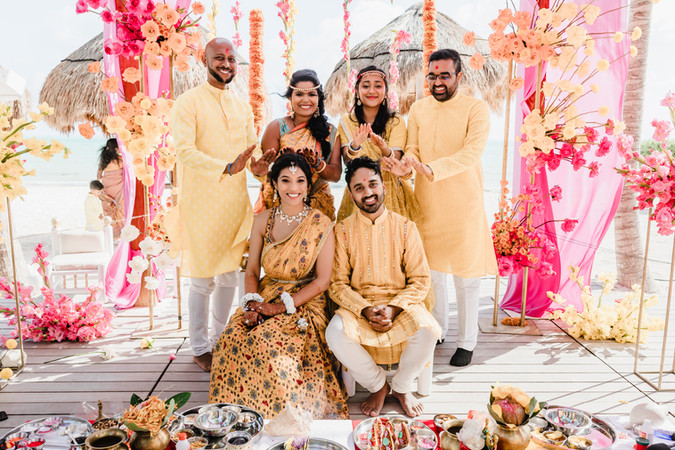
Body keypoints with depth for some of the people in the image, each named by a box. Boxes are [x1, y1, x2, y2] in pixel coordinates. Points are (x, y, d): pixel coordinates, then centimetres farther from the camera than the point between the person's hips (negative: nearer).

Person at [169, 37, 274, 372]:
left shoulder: (242, 106, 15)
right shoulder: (188, 102, -4)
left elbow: (252, 148, 14)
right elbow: (185, 150, -17)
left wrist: (258, 164, -11)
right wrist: (227, 168, -30)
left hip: (235, 201, 6)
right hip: (201, 202, -5)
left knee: (230, 275, 12)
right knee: (203, 279, 1)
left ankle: (221, 339, 29)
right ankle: (200, 348, 18)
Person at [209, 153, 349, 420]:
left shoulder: (321, 224, -7)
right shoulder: (263, 220, 5)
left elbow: (322, 280, -9)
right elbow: (252, 270, 8)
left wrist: (281, 307, -16)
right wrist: (251, 304, -11)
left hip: (304, 303, -4)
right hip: (266, 296, 4)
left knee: (268, 343, -29)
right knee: (231, 339, -21)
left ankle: (281, 416, -5)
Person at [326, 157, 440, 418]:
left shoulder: (405, 227, 3)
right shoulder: (343, 231, 3)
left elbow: (421, 281, 1)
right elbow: (338, 284, 0)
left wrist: (393, 308, -16)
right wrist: (365, 309, -17)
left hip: (402, 305, 0)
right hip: (357, 306, 0)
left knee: (428, 331, -30)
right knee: (335, 333, -30)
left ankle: (401, 386, 3)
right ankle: (377, 385, 0)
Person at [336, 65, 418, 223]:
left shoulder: (396, 121, -3)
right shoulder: (346, 121, 0)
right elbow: (347, 161, -12)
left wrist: (384, 148, -35)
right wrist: (354, 146, -33)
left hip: (391, 191, 0)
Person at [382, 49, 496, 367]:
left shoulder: (476, 109, -6)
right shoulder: (418, 109, 8)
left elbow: (471, 153, -20)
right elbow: (413, 149, 3)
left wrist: (432, 168, -35)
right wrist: (404, 167, -20)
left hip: (464, 203, -4)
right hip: (426, 201, 4)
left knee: (466, 276, 5)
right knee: (431, 271, 15)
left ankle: (466, 341, 21)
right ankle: (436, 331, 34)